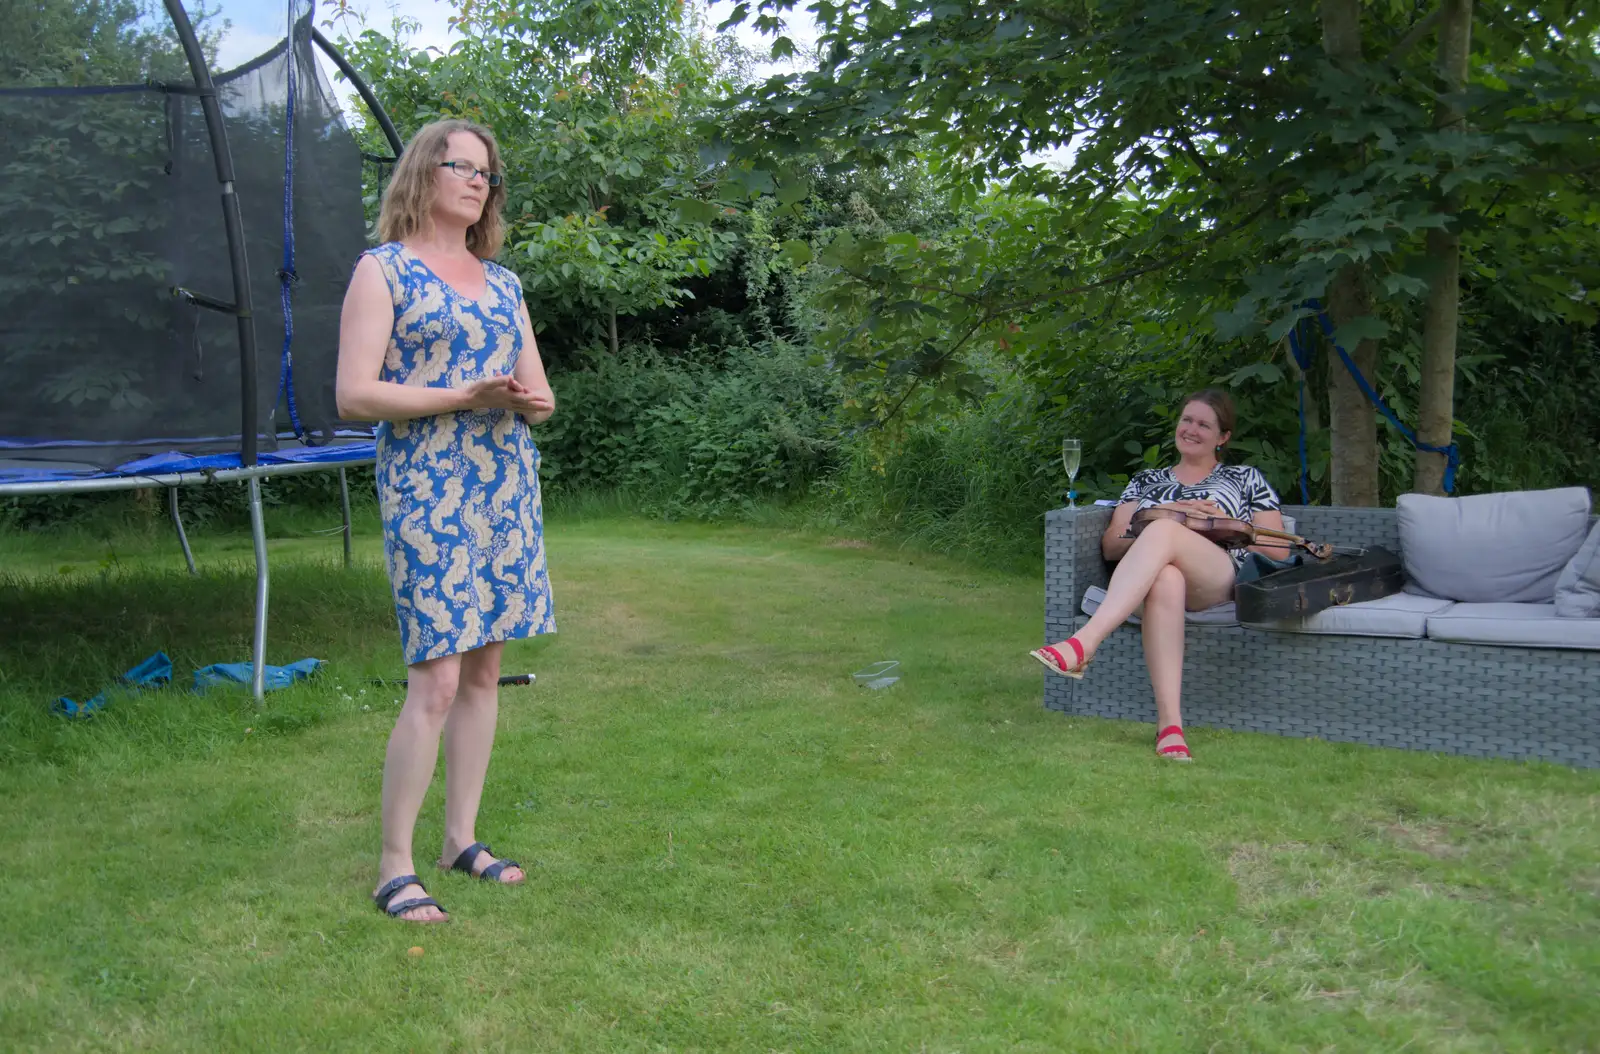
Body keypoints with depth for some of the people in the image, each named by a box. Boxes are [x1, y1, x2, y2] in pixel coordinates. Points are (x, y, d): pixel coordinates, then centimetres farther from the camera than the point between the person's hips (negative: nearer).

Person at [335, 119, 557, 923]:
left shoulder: (503, 282, 17)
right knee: (434, 681, -10)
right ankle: (394, 868, 0)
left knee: (483, 671, 9)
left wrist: (532, 400, -7)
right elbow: (354, 395, -9)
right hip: (427, 492, -6)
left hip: (507, 489, 7)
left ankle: (461, 836, 21)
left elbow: (541, 392, 18)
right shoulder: (382, 269, 0)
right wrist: (462, 396, -18)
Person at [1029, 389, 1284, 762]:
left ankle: (1084, 643, -52)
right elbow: (1110, 546, 18)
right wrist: (1160, 519, 1)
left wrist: (1224, 522, 3)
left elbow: (1277, 551, 17)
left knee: (1163, 531, -36)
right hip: (1146, 577, 1)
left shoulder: (1246, 479, 27)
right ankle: (1169, 723, -52)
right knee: (1165, 581, -41)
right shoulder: (1146, 480, 32)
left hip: (1219, 580, -1)